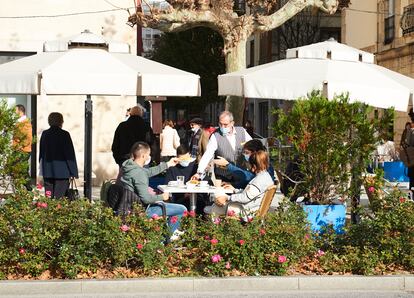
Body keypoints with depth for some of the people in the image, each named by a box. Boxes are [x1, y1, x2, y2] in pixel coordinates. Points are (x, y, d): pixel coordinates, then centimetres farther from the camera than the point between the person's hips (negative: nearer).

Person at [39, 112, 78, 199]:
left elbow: (41, 154, 10)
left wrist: (42, 170, 20)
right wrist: (74, 172, 0)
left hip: (47, 172, 4)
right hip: (62, 171, -4)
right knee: (59, 197, -4)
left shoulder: (45, 134, 3)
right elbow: (70, 154, -6)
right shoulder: (64, 134, -8)